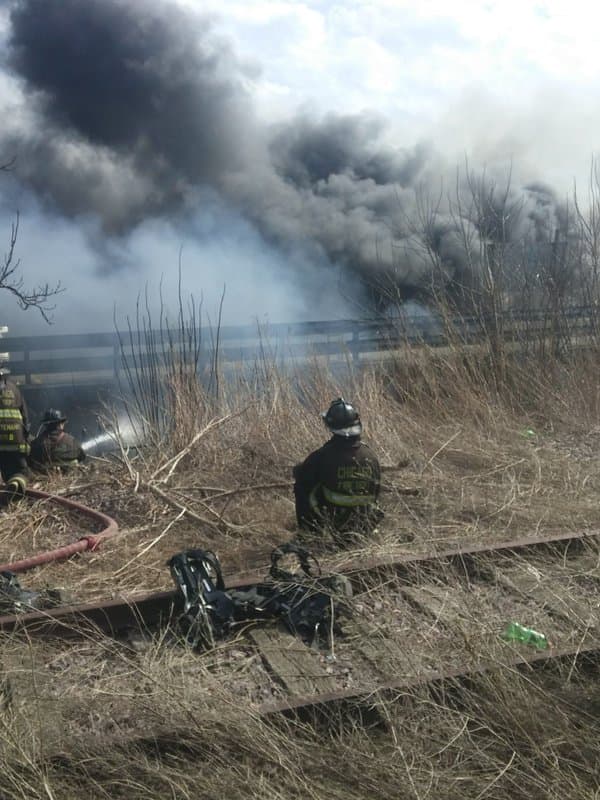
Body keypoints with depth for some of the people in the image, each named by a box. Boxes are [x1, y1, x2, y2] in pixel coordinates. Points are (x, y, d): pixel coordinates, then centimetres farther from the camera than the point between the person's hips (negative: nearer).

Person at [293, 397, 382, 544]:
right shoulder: (370, 456, -9)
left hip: (329, 520, -4)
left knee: (301, 486, 19)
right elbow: (376, 490, 3)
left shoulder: (323, 455, -21)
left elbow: (300, 475, -5)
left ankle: (308, 531, 27)